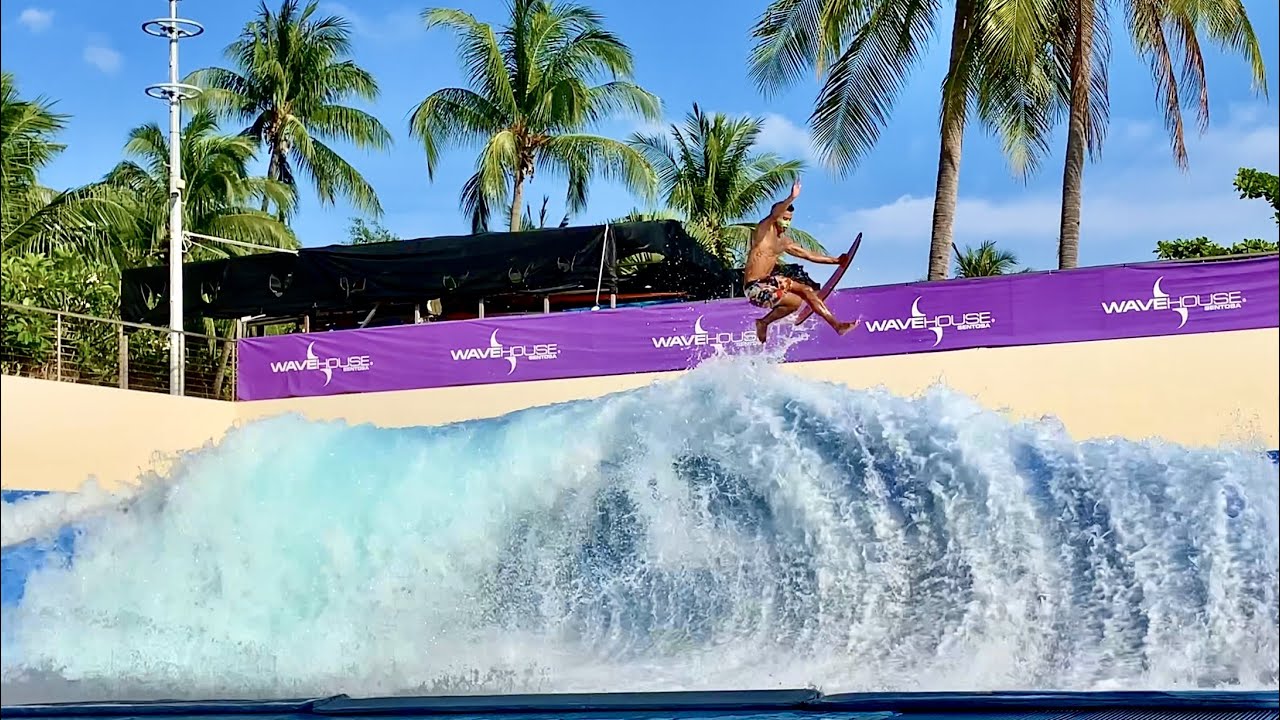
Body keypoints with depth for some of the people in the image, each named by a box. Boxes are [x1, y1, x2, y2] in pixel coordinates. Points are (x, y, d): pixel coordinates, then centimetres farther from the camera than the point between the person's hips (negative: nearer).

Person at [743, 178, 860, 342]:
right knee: (795, 301, -20)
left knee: (807, 291, 7)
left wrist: (835, 261, 23)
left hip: (768, 280, 9)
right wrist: (792, 198, -47)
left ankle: (837, 325, 11)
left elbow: (808, 255, 22)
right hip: (755, 287, -9)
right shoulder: (764, 230, -11)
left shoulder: (784, 242, 13)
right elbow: (774, 214, -33)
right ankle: (763, 323, -2)